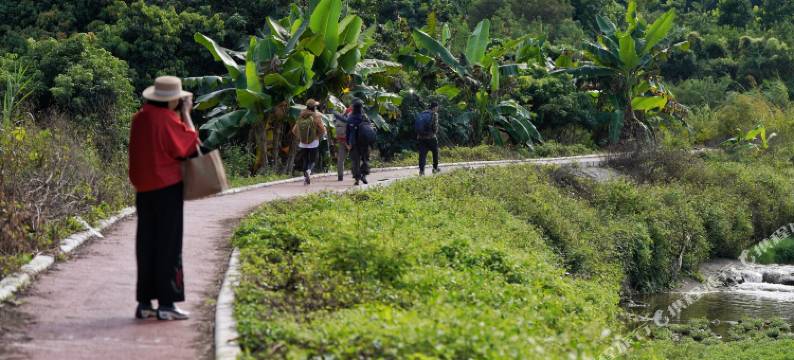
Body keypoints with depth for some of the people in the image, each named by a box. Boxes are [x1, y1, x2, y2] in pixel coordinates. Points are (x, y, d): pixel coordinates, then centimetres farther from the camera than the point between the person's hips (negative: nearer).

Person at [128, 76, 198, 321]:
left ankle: (144, 302, 15)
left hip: (144, 188, 7)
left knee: (146, 244, 12)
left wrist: (180, 113, 16)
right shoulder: (167, 119, -16)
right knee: (168, 244, 0)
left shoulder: (140, 117, 6)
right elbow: (189, 143, -7)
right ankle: (166, 303, 1)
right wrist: (186, 113, 0)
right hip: (167, 188, -7)